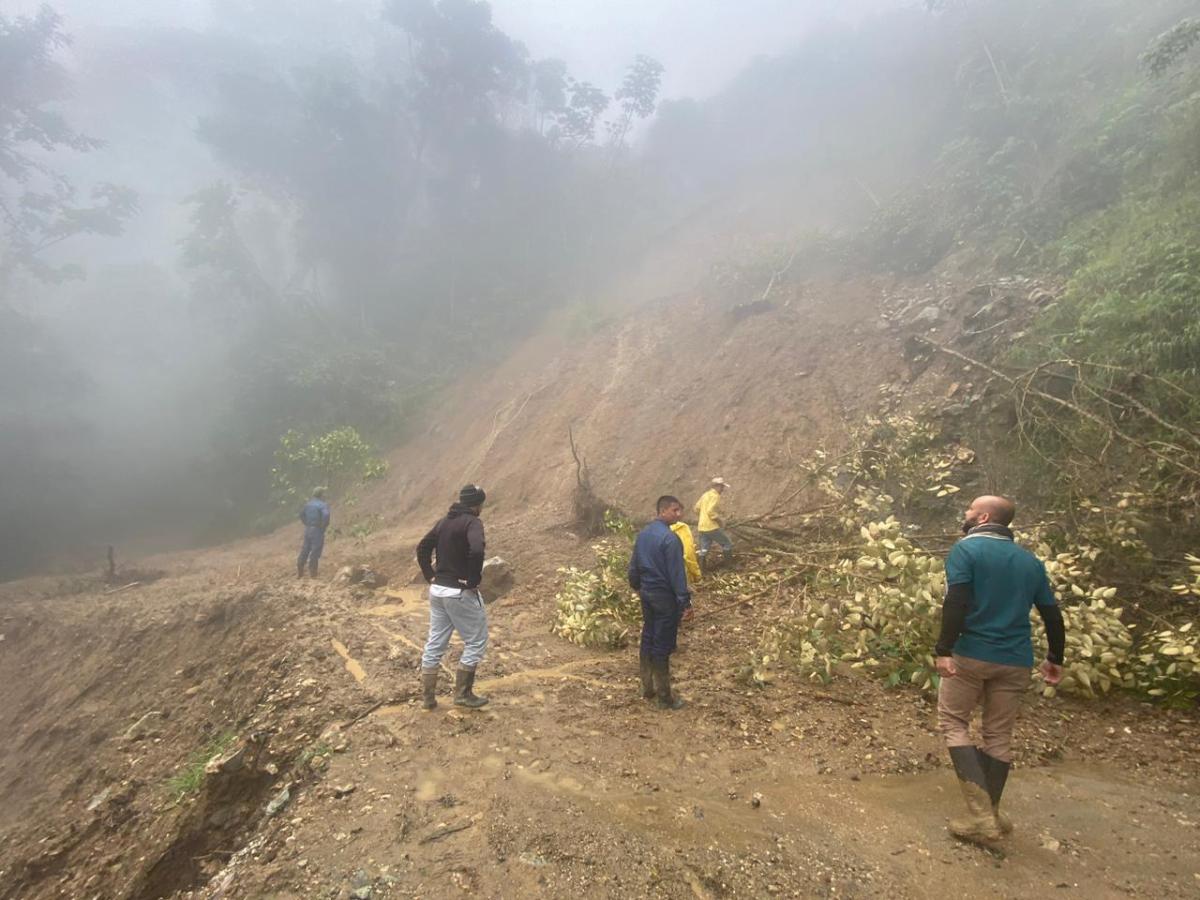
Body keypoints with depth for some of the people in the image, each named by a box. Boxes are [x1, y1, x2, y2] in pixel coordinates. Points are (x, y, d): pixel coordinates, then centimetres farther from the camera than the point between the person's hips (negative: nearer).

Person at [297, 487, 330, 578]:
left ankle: (299, 573, 19)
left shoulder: (308, 504, 11)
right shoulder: (323, 505, -12)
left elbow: (301, 514, 22)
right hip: (317, 530, -7)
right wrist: (324, 526, -15)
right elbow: (326, 515, -29)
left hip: (307, 529, 7)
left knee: (305, 550, 14)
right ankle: (313, 573, 2)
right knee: (315, 552, -1)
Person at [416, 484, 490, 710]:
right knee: (476, 642, 7)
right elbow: (476, 551, -31)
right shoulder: (472, 522, -14)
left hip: (437, 590, 8)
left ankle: (427, 696, 20)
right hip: (460, 592, -8)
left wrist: (430, 576, 13)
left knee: (435, 644, 14)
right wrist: (473, 581, -19)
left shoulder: (444, 521, 11)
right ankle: (463, 694, 12)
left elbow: (422, 548, 15)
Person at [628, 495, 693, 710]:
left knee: (647, 639, 16)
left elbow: (633, 565, 12)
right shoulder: (670, 538, -21)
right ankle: (665, 697, 10)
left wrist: (637, 586, 25)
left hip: (647, 593, 8)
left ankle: (647, 688, 26)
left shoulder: (643, 533, 5)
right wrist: (684, 600, -16)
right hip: (665, 596, -8)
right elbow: (676, 573, -21)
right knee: (663, 645, 0)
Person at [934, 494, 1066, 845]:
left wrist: (944, 650, -21)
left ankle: (981, 814, -4)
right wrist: (1055, 658, 23)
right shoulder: (1030, 560, 11)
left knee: (953, 723, 6)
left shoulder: (965, 550, -7)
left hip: (971, 655, -5)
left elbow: (956, 603, -19)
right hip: (1015, 661, 5)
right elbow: (1052, 614, 12)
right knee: (999, 735, 14)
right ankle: (989, 815, 21)